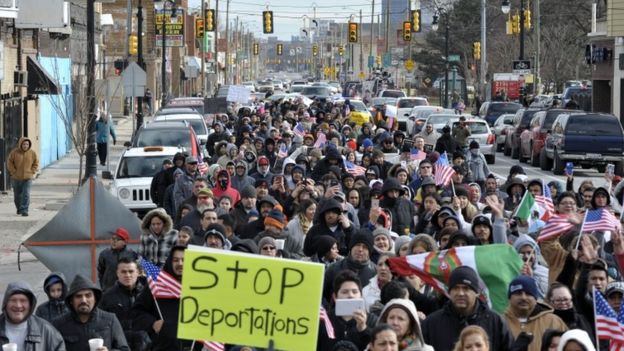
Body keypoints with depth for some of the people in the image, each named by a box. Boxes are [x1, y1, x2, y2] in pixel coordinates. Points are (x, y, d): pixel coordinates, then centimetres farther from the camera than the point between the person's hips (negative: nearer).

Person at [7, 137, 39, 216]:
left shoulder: (32, 153, -2)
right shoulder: (14, 152, -5)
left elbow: (36, 163, 7)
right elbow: (9, 163, 1)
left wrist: (32, 172, -3)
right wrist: (14, 172, -7)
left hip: (27, 178, -1)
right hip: (16, 178, 1)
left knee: (26, 194, -14)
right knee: (17, 195, 14)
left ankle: (24, 210, -13)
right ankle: (19, 208, 35)